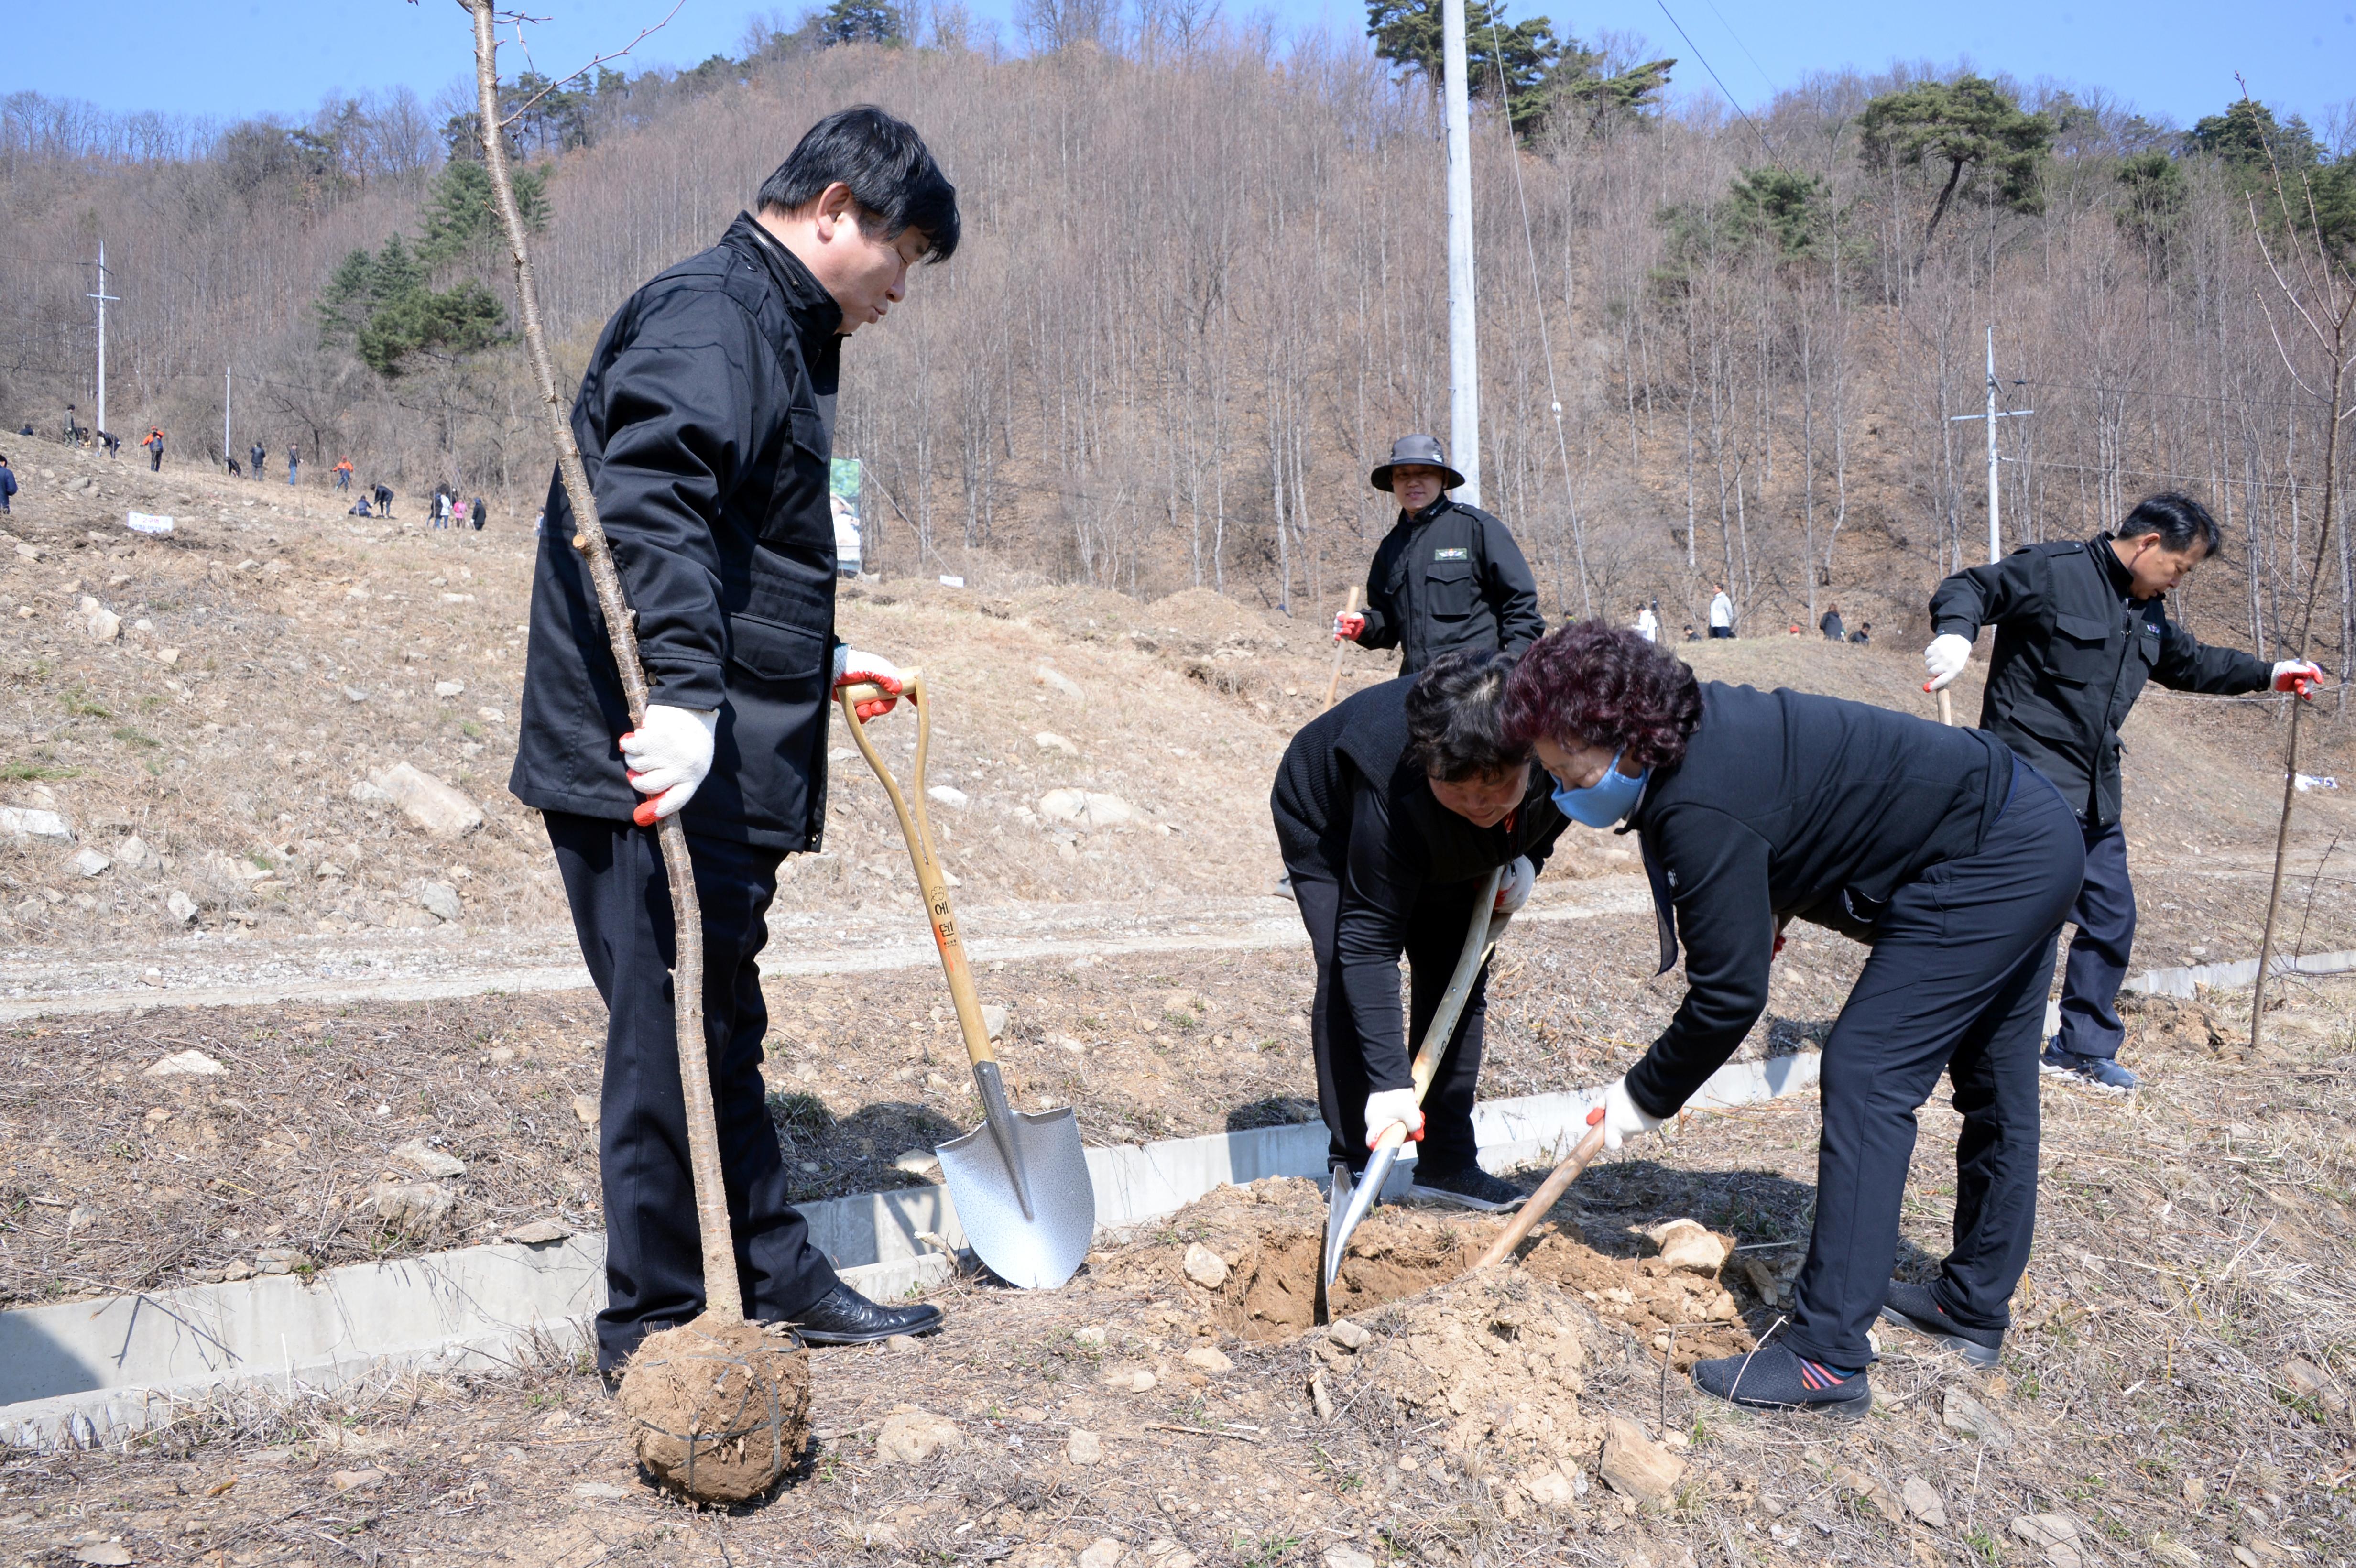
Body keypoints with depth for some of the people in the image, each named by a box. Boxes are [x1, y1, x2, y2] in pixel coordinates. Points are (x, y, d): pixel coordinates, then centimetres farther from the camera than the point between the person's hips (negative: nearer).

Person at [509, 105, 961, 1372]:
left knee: (724, 1029, 18)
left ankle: (775, 1277, 30)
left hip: (722, 771, 11)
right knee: (674, 1040, -3)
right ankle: (657, 1329, 10)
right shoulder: (708, 318, -13)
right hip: (661, 770, -11)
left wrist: (821, 660, 27)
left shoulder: (772, 331, 22)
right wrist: (686, 688, -39)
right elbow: (650, 504, -30)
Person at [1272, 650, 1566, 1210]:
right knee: (1347, 976, -19)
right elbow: (1368, 940, -41)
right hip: (1328, 823, -5)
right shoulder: (1393, 791, -46)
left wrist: (1526, 860, -21)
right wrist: (1389, 1079, -44)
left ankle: (1447, 1162, 8)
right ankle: (1352, 1167, -8)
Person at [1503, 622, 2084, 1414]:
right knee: (1993, 1083, 19)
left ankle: (1828, 1358, -12)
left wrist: (1645, 1097, -8)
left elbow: (1729, 994, -21)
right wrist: (1774, 907, 11)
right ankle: (1976, 1306, 34)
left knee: (1866, 1077, -13)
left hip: (1987, 865, -11)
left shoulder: (1701, 809, -28)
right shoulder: (1703, 722, 0)